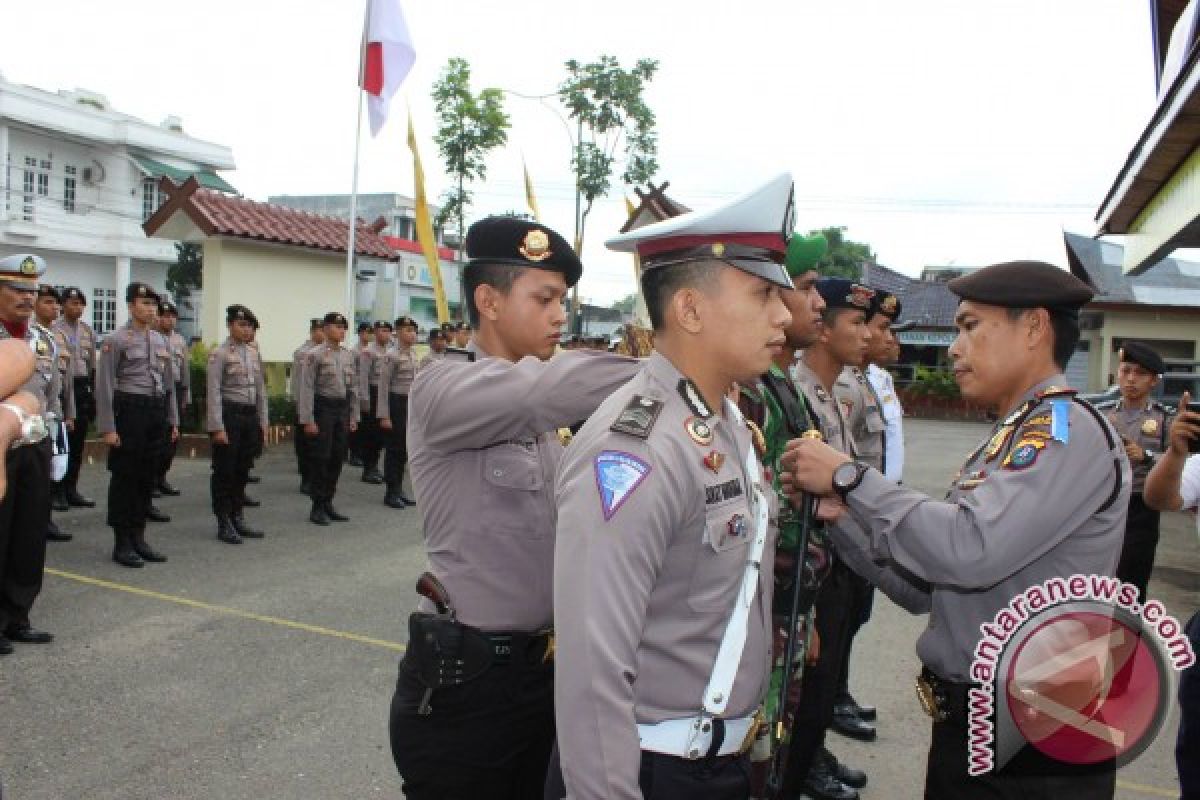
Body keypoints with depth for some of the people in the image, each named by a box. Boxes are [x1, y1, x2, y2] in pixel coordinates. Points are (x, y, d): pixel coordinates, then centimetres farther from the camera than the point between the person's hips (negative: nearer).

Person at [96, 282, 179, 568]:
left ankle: (138, 537, 21)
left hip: (158, 413, 6)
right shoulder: (116, 340, -6)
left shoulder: (162, 341, 13)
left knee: (148, 478, 11)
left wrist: (173, 420, 13)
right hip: (129, 412, -6)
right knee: (124, 479, 1)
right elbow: (104, 386, -10)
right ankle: (122, 544, 10)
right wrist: (108, 428, -14)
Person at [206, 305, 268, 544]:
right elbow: (214, 392, -12)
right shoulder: (219, 354, -8)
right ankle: (224, 524, 9)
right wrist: (217, 427, -17)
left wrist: (262, 422, 11)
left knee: (243, 470, 13)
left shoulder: (254, 354, 12)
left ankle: (238, 518, 24)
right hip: (229, 415, -6)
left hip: (250, 416, 6)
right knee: (224, 471, 2)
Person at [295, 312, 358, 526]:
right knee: (320, 459, 0)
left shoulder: (348, 355, 10)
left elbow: (354, 388, 13)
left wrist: (354, 417, 10)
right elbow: (306, 389, -11)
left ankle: (328, 504, 21)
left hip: (343, 410, 6)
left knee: (337, 459, 9)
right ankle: (317, 508, 10)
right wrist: (308, 420, -15)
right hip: (323, 409, -6)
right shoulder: (314, 355, -8)